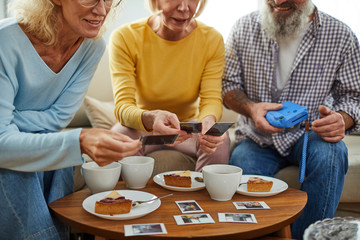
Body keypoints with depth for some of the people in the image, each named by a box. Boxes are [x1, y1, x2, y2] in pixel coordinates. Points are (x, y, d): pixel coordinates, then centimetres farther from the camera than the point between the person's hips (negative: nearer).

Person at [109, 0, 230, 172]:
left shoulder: (212, 40, -9)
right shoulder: (125, 37, -17)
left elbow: (212, 99, -14)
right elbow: (122, 107, -24)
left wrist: (208, 119, -40)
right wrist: (150, 119, -48)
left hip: (189, 124, 2)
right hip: (141, 127, -1)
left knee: (220, 140, -28)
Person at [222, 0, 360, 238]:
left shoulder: (340, 35, -5)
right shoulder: (244, 29, -1)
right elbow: (229, 84, 5)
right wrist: (250, 108, -16)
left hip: (309, 135, 0)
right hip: (257, 138, 1)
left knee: (330, 153, -34)